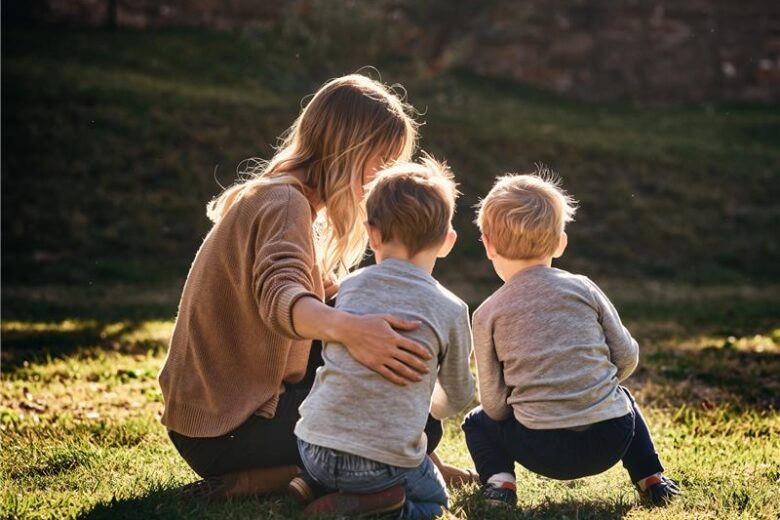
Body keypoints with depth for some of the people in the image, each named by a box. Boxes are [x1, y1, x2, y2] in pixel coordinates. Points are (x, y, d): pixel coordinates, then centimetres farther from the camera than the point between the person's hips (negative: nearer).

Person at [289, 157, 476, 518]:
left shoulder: (350, 287, 6)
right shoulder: (451, 311, -2)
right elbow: (458, 397, 13)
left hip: (313, 447, 4)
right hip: (385, 462, -4)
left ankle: (315, 484, 6)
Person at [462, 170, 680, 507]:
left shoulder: (488, 314, 0)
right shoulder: (583, 289, 4)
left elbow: (494, 403, 1)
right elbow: (627, 358, 8)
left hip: (544, 451, -2)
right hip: (611, 441, 2)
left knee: (478, 422, 26)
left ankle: (499, 479, 3)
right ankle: (651, 477, 28)